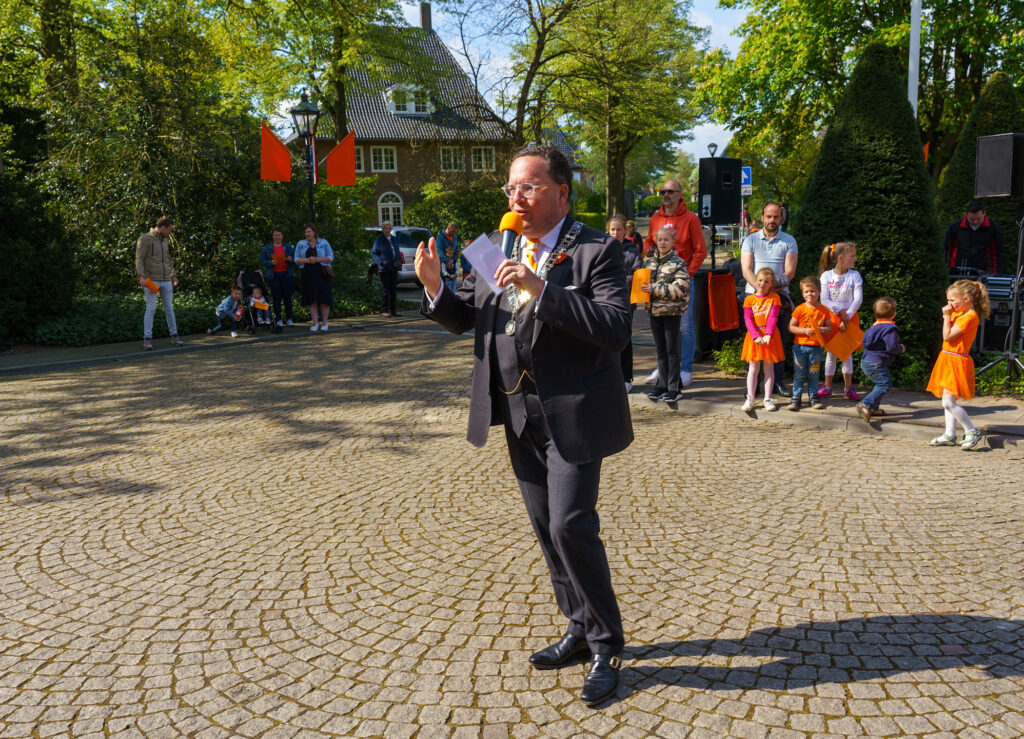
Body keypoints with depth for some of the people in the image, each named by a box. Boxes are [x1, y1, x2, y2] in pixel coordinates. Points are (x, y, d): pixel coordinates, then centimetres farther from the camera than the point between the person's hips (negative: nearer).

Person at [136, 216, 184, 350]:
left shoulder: (165, 240, 15)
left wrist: (174, 276, 17)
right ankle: (147, 339, -1)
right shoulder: (145, 238, -6)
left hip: (166, 280, 6)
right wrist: (141, 276, -21)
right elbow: (139, 259, -10)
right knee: (150, 309, -5)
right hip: (151, 280, -6)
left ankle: (174, 336, 14)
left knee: (169, 308, 8)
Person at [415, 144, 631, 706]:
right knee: (546, 529, 15)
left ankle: (606, 647, 12)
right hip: (518, 413, 7)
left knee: (571, 526, -10)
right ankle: (581, 630, 33)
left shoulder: (597, 251, -11)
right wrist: (435, 287, -8)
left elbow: (616, 330, -23)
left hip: (572, 412, -6)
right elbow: (465, 318, 13)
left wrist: (541, 289, -29)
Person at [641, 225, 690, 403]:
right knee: (660, 350, 12)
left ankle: (674, 389, 4)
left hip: (671, 311, -5)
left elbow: (680, 289, -16)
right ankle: (662, 385, 20)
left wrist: (654, 289, -19)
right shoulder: (648, 261, 9)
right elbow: (642, 281, 20)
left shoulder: (678, 263, -7)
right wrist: (642, 289, -3)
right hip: (654, 310, 5)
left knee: (672, 350, 0)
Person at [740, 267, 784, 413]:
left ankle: (768, 399, 12)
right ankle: (750, 399, 7)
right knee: (753, 368, 3)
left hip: (770, 336, -1)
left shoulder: (774, 298, 2)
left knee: (769, 368, 5)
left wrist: (768, 335, -21)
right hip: (754, 336, 1)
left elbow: (773, 318, -8)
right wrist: (756, 336, -17)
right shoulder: (749, 299, 4)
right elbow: (748, 320, -4)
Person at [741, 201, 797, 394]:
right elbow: (746, 270, -1)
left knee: (779, 339, -1)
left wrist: (779, 284, -18)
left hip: (780, 294, 1)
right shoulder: (750, 240, 9)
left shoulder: (789, 241, 10)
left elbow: (790, 271, 1)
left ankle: (777, 380, 5)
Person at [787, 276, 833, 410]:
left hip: (816, 347, 1)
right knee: (799, 374, 2)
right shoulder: (800, 309, -2)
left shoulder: (824, 310, 4)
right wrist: (805, 331, -17)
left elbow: (829, 327, 8)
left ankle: (813, 396, 19)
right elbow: (791, 327, -4)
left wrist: (821, 330, -13)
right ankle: (796, 397, 10)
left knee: (813, 374, 9)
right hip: (800, 346, -1)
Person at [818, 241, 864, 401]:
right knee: (831, 353, 4)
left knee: (847, 352, 5)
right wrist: (840, 311, -19)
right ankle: (827, 387, 15)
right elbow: (824, 300, -9)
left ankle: (848, 387, 13)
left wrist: (847, 316, -18)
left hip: (849, 317, 1)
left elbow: (858, 299, -8)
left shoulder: (854, 275, -1)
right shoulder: (827, 276, -3)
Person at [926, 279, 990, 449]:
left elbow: (947, 336, -20)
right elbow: (949, 334, 17)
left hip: (957, 362, -10)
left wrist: (947, 316, -16)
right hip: (948, 359, 10)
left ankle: (972, 432, -1)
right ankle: (950, 435, 18)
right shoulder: (960, 314, 11)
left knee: (948, 402, -13)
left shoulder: (969, 317, -18)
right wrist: (948, 316, 9)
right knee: (948, 402, 12)